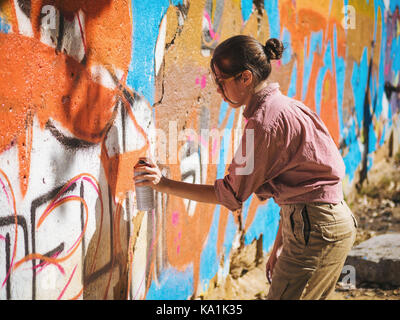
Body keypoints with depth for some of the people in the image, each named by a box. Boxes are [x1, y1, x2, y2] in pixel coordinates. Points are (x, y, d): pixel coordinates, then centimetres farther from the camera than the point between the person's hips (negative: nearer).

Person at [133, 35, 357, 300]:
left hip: (317, 228, -10)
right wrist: (280, 245, 19)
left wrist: (165, 184, -7)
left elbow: (232, 194, -11)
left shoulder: (265, 121, -17)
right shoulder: (281, 106, 13)